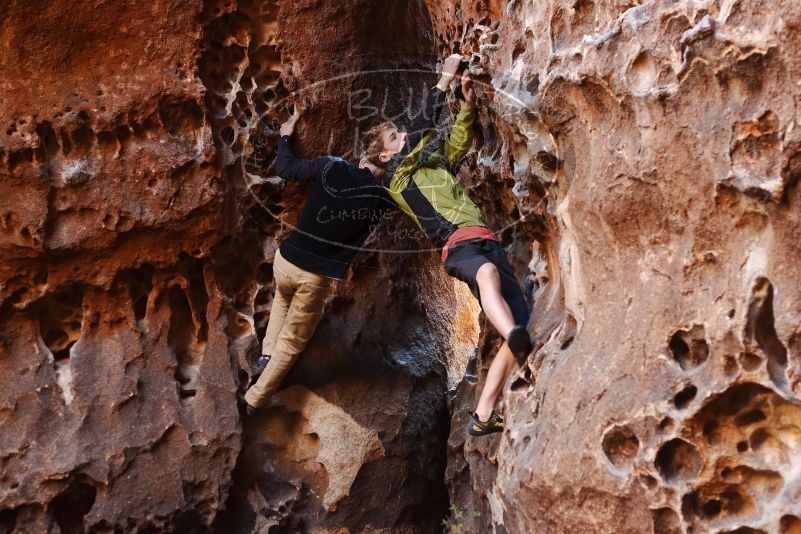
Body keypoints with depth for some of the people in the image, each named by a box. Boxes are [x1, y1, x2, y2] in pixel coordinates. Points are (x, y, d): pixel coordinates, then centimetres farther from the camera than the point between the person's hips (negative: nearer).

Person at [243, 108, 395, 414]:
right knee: (293, 342, 18)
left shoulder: (330, 167, -9)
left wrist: (285, 137, 20)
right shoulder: (382, 197, -10)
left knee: (283, 298, 40)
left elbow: (285, 168, 3)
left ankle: (267, 350, 31)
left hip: (285, 260, 2)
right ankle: (255, 399, 26)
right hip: (318, 278, -2)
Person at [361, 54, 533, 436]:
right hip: (460, 243, -7)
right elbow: (424, 129, 3)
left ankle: (483, 416, -9)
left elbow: (459, 139, 39)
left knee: (519, 326, -9)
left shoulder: (433, 164, 31)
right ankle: (520, 343, -69)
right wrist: (444, 80, 8)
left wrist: (468, 104, 21)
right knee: (487, 274, -43)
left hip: (488, 242, 7)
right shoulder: (395, 175, 11)